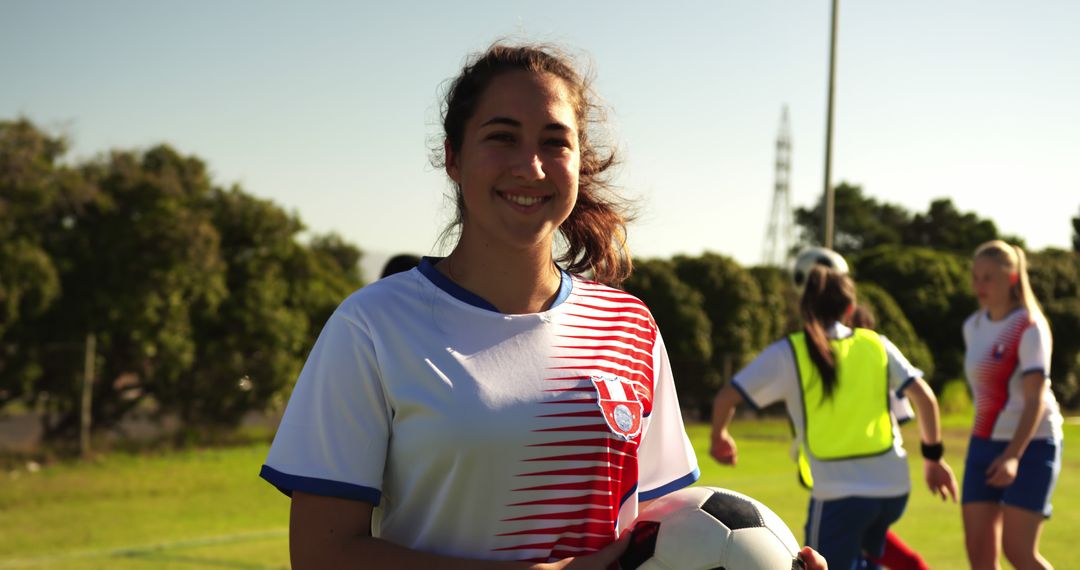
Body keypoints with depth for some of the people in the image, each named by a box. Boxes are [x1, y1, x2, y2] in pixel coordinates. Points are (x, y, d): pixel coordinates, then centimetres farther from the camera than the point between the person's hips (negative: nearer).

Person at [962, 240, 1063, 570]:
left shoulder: (1029, 328, -12)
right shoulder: (973, 327, 10)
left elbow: (1035, 400, -19)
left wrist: (1013, 455, -31)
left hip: (1031, 444, -7)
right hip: (984, 444, 7)